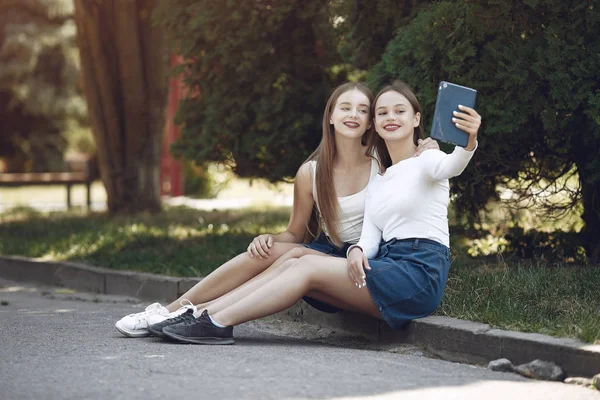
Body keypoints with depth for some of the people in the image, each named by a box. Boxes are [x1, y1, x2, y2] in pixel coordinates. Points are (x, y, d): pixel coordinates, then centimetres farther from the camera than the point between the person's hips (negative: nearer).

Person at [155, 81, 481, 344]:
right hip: (388, 267, 7)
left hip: (420, 273, -7)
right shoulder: (377, 183, 23)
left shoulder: (426, 161, 1)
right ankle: (204, 314, -13)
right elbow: (370, 237, 10)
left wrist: (469, 142, -50)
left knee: (308, 266, -17)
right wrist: (358, 250, -16)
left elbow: (452, 166, -25)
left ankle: (218, 323, -19)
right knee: (293, 265, -8)